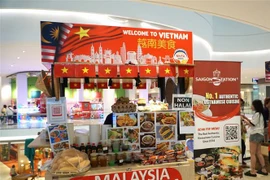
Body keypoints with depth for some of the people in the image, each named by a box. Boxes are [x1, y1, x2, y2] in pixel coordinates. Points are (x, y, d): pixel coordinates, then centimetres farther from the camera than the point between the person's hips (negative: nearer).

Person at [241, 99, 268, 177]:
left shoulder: (257, 114, -16)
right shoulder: (260, 114, 14)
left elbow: (252, 124, -16)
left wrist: (243, 120, -9)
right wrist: (246, 118, 13)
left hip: (255, 135, -10)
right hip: (259, 135, 10)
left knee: (252, 154, -5)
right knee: (259, 153, 15)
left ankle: (253, 171, -2)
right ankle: (264, 170, 20)